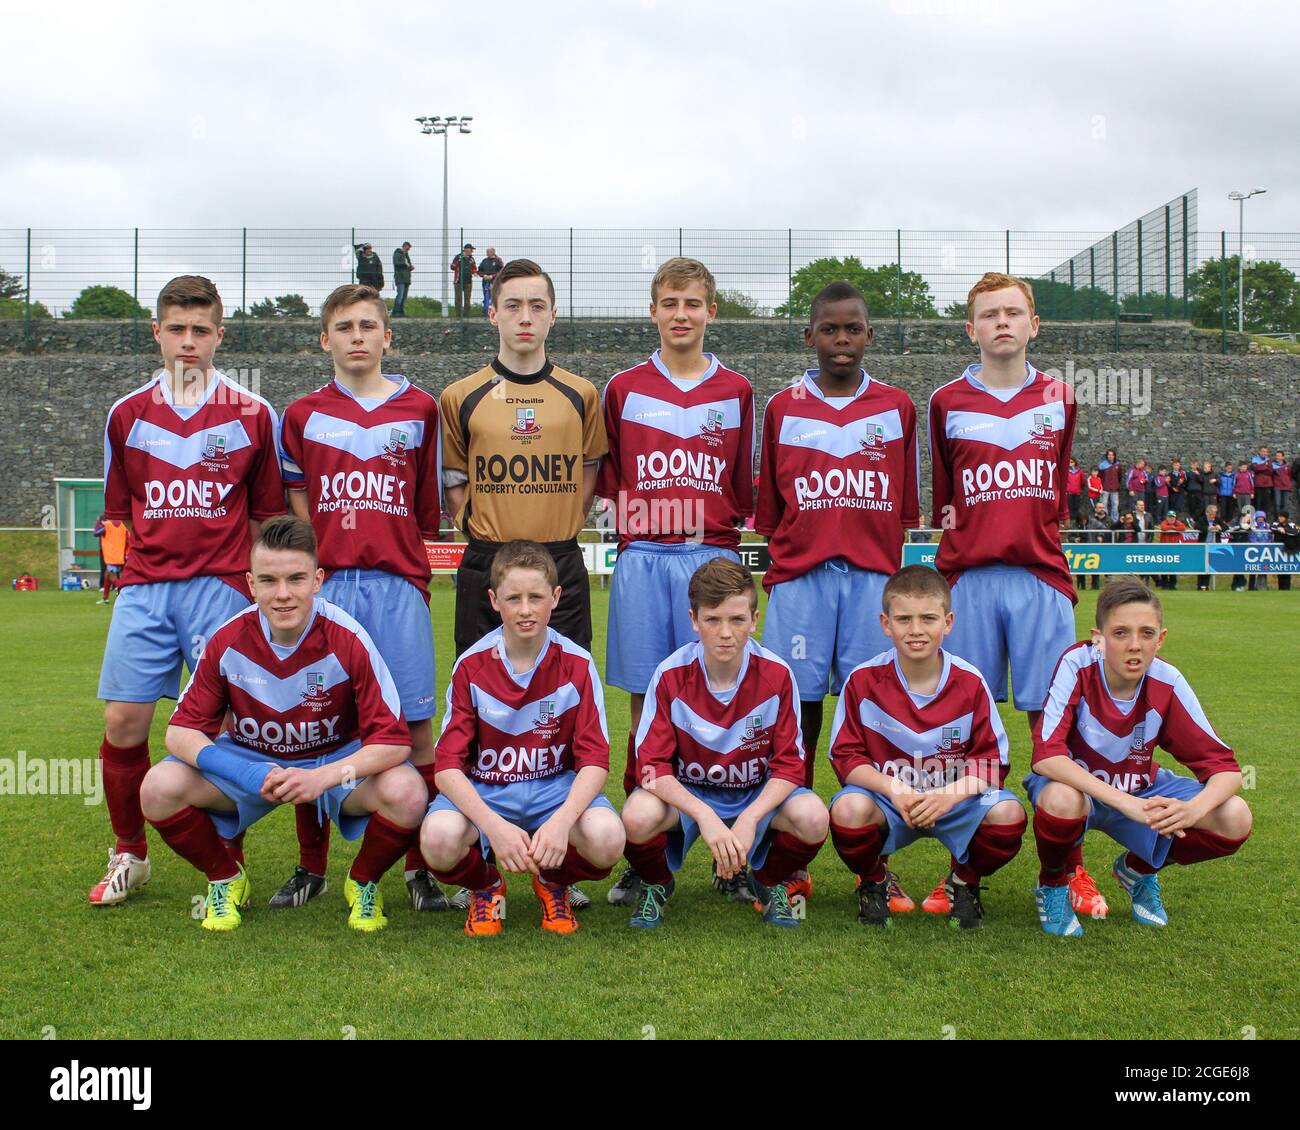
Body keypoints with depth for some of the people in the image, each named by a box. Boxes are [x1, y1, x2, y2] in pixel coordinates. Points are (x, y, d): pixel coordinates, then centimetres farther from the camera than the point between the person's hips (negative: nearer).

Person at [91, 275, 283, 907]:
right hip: (144, 588, 3)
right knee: (123, 721, -1)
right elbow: (119, 512, 18)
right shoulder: (126, 415, 11)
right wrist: (135, 567, 8)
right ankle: (129, 855, 19)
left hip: (221, 587, -2)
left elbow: (267, 513, 9)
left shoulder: (253, 414, 5)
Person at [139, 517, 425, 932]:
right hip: (248, 760, 2)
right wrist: (246, 774, -31)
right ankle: (226, 879, 6)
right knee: (159, 788, -24)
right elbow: (182, 731, -12)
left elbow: (392, 741, -23)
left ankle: (364, 882, 2)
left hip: (338, 760, -2)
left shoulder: (347, 640, -24)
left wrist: (324, 776, -40)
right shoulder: (228, 641, -17)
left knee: (407, 794, -32)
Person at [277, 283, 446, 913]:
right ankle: (311, 867, 16)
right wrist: (327, 559, 4)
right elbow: (296, 505, 14)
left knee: (416, 726, -2)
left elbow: (429, 510, 13)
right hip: (325, 584, 1)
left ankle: (420, 868, 8)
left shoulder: (420, 410, 10)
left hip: (398, 584, 0)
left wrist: (392, 552, 6)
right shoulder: (303, 415, 11)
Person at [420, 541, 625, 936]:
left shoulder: (576, 664, -8)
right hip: (483, 790, 0)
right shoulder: (472, 666, -8)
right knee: (439, 838, -34)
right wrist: (495, 826, -30)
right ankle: (484, 887, 5)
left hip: (555, 787, 0)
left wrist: (561, 820, -31)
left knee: (607, 837, -32)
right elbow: (447, 766, -13)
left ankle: (554, 883, 6)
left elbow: (594, 759, -11)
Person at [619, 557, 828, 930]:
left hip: (757, 794, 1)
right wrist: (705, 816, -34)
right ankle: (656, 885, 3)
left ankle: (771, 883, 6)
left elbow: (789, 765, -12)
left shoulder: (777, 675, -14)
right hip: (685, 793, -1)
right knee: (638, 817, -34)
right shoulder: (670, 675, -16)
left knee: (813, 818, -30)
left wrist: (749, 819, -29)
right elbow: (652, 765, -18)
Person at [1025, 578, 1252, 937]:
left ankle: (1139, 869, 12)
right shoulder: (1076, 666, -25)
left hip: (1140, 788, 4)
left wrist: (1193, 809, -39)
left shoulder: (1167, 683, -17)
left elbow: (1224, 767, -15)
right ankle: (1052, 885, -4)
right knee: (1061, 800, -40)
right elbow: (1046, 756, -35)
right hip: (1075, 785, -3)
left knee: (1235, 819, -19)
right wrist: (1126, 803, -44)